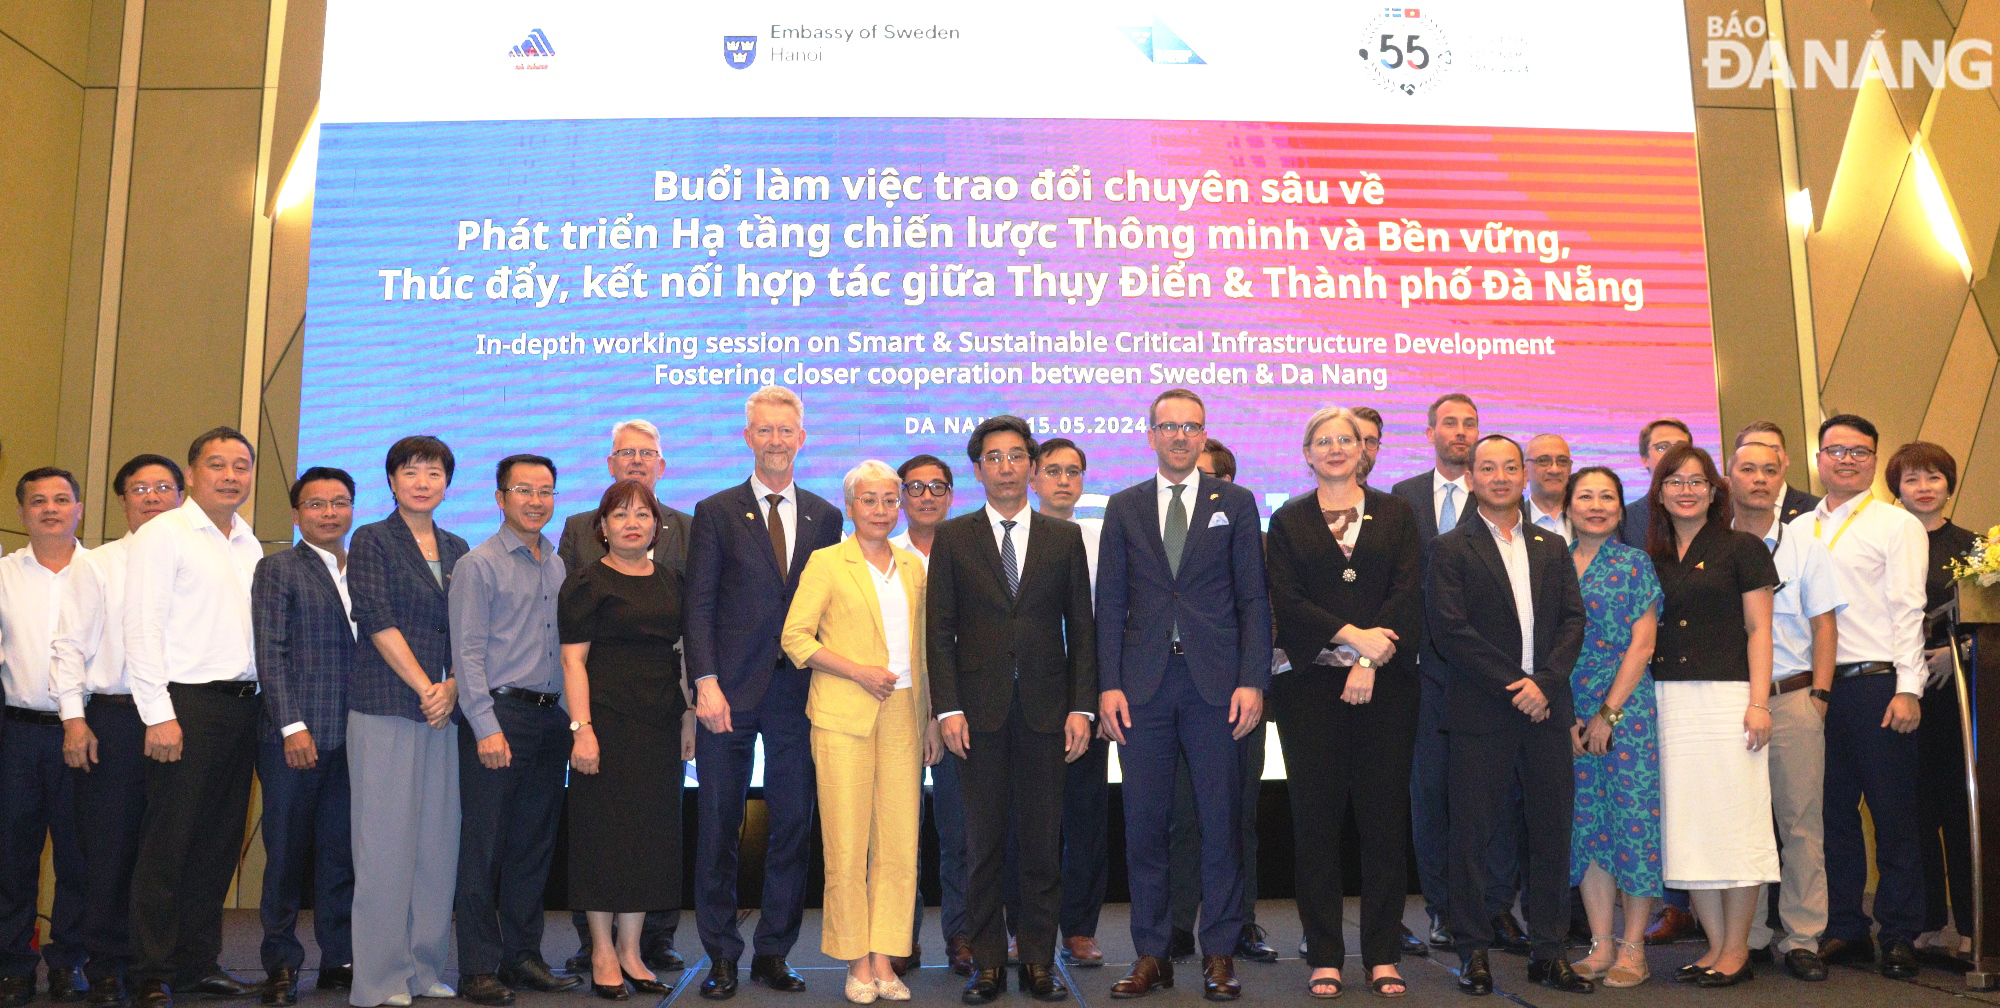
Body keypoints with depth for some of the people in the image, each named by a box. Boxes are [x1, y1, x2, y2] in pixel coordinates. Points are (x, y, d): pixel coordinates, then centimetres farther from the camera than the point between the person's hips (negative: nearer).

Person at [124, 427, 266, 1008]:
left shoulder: (250, 545, 17)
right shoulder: (164, 533, -3)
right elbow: (142, 627, -9)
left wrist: (261, 703, 11)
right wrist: (159, 715, -15)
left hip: (241, 706, 6)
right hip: (187, 702, -6)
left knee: (220, 843, 10)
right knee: (168, 843, -2)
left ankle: (199, 961, 19)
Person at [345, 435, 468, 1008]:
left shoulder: (457, 550, 16)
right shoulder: (372, 541, 2)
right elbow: (377, 621, -7)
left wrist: (452, 688, -3)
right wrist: (425, 687, -11)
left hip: (442, 711, 5)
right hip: (385, 708, -5)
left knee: (438, 843, 4)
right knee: (386, 842, -4)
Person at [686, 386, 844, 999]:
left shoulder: (824, 516, 11)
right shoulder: (716, 513, 3)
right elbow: (699, 606, -2)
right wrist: (706, 683, -12)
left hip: (799, 691, 2)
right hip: (730, 693, -2)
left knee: (793, 825, 6)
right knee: (718, 828, 4)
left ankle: (774, 953, 19)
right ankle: (721, 956, 16)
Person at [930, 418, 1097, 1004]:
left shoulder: (1064, 538, 9)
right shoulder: (952, 538, 6)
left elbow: (1081, 627, 7)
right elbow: (940, 630, 2)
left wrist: (1081, 707, -1)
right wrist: (948, 708, -7)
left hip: (1045, 708, 1)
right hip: (979, 708, -1)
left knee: (1043, 841, 5)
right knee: (983, 840, 4)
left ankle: (1039, 961, 15)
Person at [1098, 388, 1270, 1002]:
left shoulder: (1235, 504, 8)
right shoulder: (1124, 507, 11)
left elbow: (1253, 599, 4)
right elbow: (1109, 603, 7)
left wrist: (1252, 681, -6)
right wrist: (1108, 684, -2)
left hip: (1215, 683, -1)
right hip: (1143, 684, 1)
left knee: (1221, 820, 2)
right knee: (1144, 824, 5)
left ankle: (1220, 955, 13)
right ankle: (1151, 955, 15)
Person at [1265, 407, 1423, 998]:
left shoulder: (1396, 515, 11)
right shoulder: (1289, 521, 10)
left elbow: (1408, 594, 0)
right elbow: (1285, 599, -1)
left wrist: (1370, 661, -11)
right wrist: (1353, 635, -13)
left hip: (1385, 683, 1)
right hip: (1312, 684, 0)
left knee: (1384, 817, 2)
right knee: (1316, 819, 1)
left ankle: (1383, 956, 13)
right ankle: (1324, 956, 10)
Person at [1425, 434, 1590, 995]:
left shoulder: (1551, 548, 16)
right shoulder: (1451, 549, 2)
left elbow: (1573, 619, 8)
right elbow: (1450, 630, -8)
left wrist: (1544, 682, -7)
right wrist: (1512, 685, -12)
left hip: (1546, 708, 4)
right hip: (1481, 712, -4)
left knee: (1553, 831, 5)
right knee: (1473, 833, 1)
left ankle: (1548, 951, 15)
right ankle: (1473, 950, 11)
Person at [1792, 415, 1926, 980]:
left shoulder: (1897, 525, 2)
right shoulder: (1796, 530, 14)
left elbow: (1908, 610, -4)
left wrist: (1907, 689, -12)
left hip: (1876, 682, -4)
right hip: (1815, 685, 4)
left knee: (1893, 815, 1)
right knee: (1834, 811, 9)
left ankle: (1900, 937, 11)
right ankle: (1845, 930, 18)